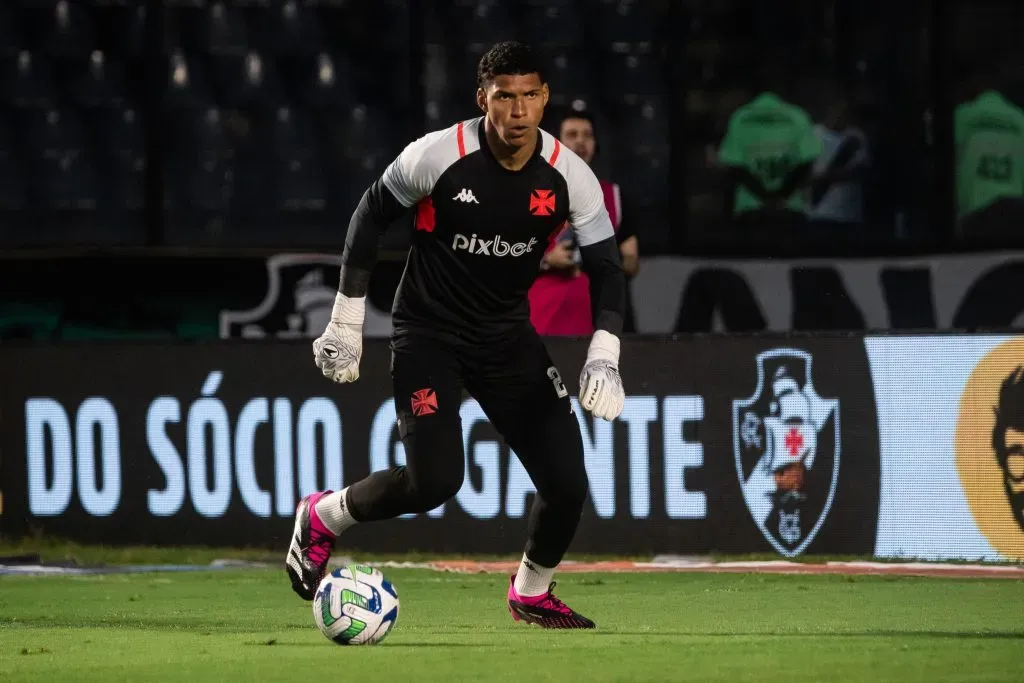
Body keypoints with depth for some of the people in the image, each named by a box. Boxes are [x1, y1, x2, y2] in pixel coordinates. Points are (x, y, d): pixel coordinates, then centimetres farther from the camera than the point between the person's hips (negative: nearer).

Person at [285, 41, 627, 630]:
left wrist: (604, 356, -19)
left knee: (568, 483, -4)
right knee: (435, 480, -21)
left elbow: (607, 266, -5)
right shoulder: (437, 156, -19)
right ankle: (321, 518, 8)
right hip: (429, 332, -4)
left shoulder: (569, 176, -11)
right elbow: (371, 215, -4)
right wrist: (346, 321, -3)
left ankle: (533, 593, 25)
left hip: (508, 336, 4)